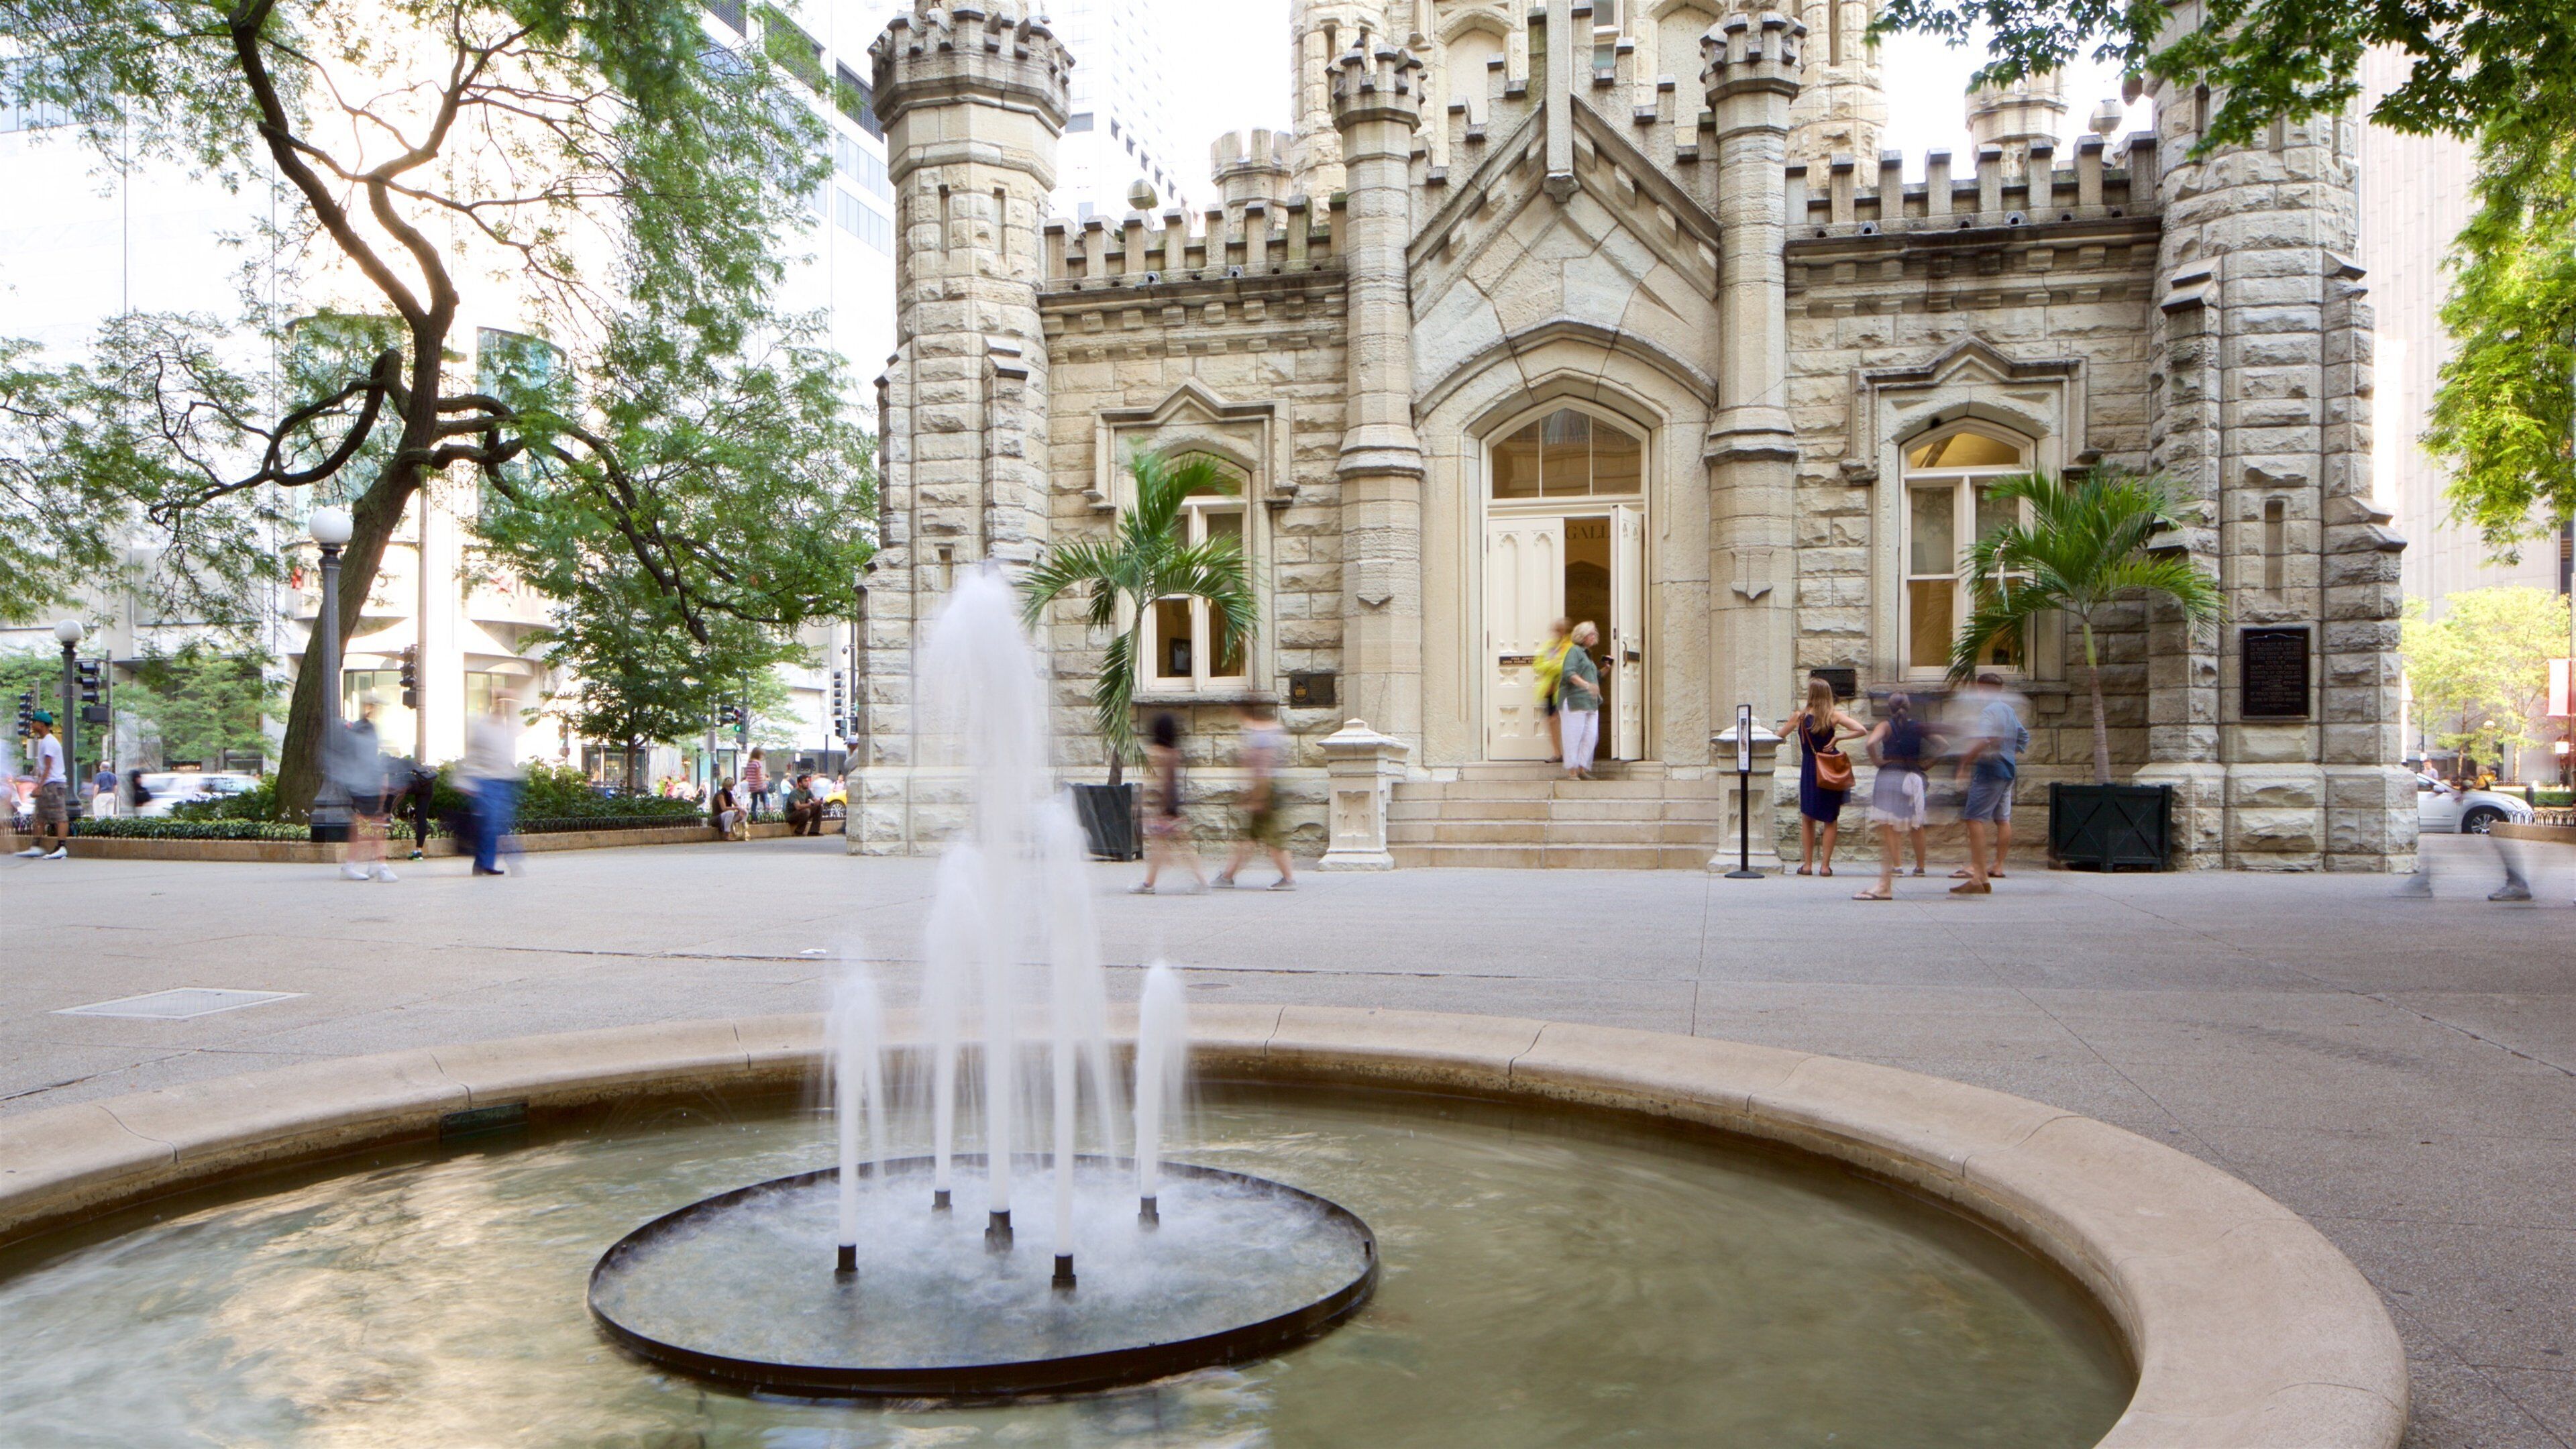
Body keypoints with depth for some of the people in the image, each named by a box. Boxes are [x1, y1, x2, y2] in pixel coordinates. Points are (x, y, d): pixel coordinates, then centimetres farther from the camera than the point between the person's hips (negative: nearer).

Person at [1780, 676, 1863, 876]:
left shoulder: (1800, 715, -5)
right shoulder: (1834, 715, -7)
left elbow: (1780, 734, 9)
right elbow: (1861, 730, -16)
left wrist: (1789, 722, 27)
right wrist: (1837, 737, -9)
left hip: (1809, 771, 1)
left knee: (1807, 819, 15)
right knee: (1831, 820, 10)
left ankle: (1807, 865, 13)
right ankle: (1825, 866, 7)